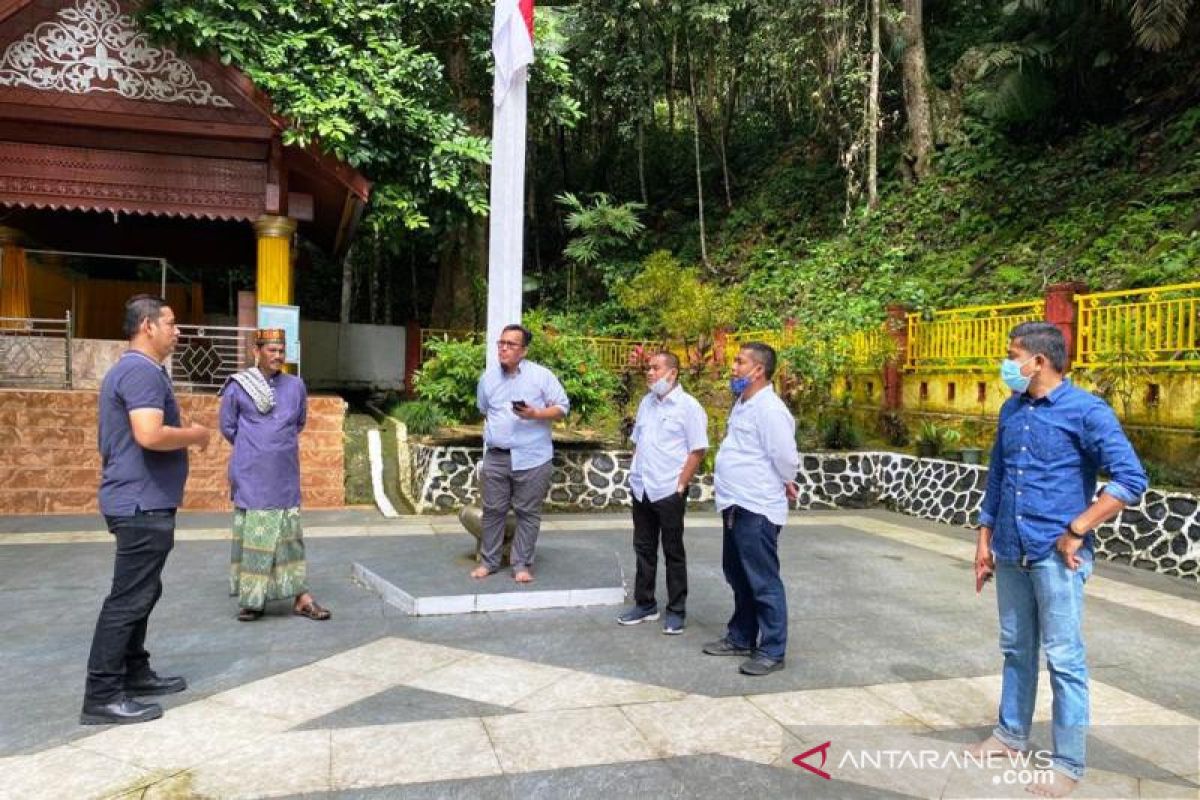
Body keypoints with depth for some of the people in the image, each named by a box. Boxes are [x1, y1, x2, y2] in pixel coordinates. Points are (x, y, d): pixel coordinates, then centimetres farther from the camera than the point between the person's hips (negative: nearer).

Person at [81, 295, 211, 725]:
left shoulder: (127, 369, 17)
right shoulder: (143, 371, -18)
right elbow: (150, 435, -31)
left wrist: (182, 434, 16)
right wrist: (195, 435, -14)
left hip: (136, 500, 11)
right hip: (143, 503, -11)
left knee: (139, 593, 18)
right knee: (129, 598, -5)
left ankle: (135, 673, 29)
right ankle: (102, 696, 1)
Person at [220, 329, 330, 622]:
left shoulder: (295, 385, 6)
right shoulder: (238, 386, -4)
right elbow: (228, 427, 3)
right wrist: (253, 449, 11)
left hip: (285, 474, 3)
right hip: (251, 474, -3)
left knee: (290, 533, 5)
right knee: (254, 533, 0)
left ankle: (301, 597, 7)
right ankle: (251, 599, 11)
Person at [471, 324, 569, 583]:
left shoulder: (541, 375, -5)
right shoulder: (488, 377, 9)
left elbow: (562, 408, -4)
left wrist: (535, 414, -18)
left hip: (532, 458, -3)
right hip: (495, 457, 4)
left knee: (528, 513, 3)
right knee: (492, 511, 9)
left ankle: (522, 564, 14)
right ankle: (488, 561, 21)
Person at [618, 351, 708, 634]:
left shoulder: (688, 406, -10)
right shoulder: (646, 402, 10)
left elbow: (697, 450, -12)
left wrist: (680, 486, -14)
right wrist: (635, 473, 9)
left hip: (669, 491, -6)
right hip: (641, 489, 6)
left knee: (673, 552, 5)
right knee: (644, 549, 13)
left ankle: (676, 611, 15)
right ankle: (645, 604, 25)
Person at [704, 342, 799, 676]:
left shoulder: (769, 409, -17)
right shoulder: (742, 404, 13)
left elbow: (786, 458, -17)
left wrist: (783, 486, 0)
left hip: (757, 509, -10)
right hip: (736, 506, 10)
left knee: (763, 582, 0)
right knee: (739, 578, 19)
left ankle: (772, 651, 11)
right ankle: (741, 638, 33)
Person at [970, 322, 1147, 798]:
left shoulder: (1086, 411, -11)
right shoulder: (1011, 411, 9)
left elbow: (1131, 479, -15)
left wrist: (1075, 532, -17)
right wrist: (984, 540, 13)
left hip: (1055, 555, -6)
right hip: (1010, 553, 6)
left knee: (1064, 660, 3)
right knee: (1016, 650, 18)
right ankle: (1010, 735, 33)